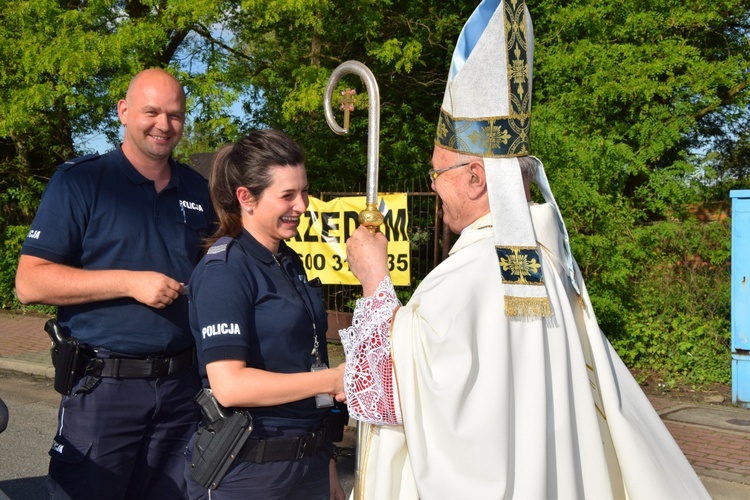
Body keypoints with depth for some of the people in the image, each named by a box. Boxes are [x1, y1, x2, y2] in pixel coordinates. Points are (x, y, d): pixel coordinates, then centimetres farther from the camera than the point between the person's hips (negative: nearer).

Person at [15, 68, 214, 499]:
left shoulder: (199, 190, 11)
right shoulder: (80, 182, -4)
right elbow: (29, 282, -10)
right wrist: (130, 282, -17)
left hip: (183, 382, 5)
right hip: (103, 386, -4)